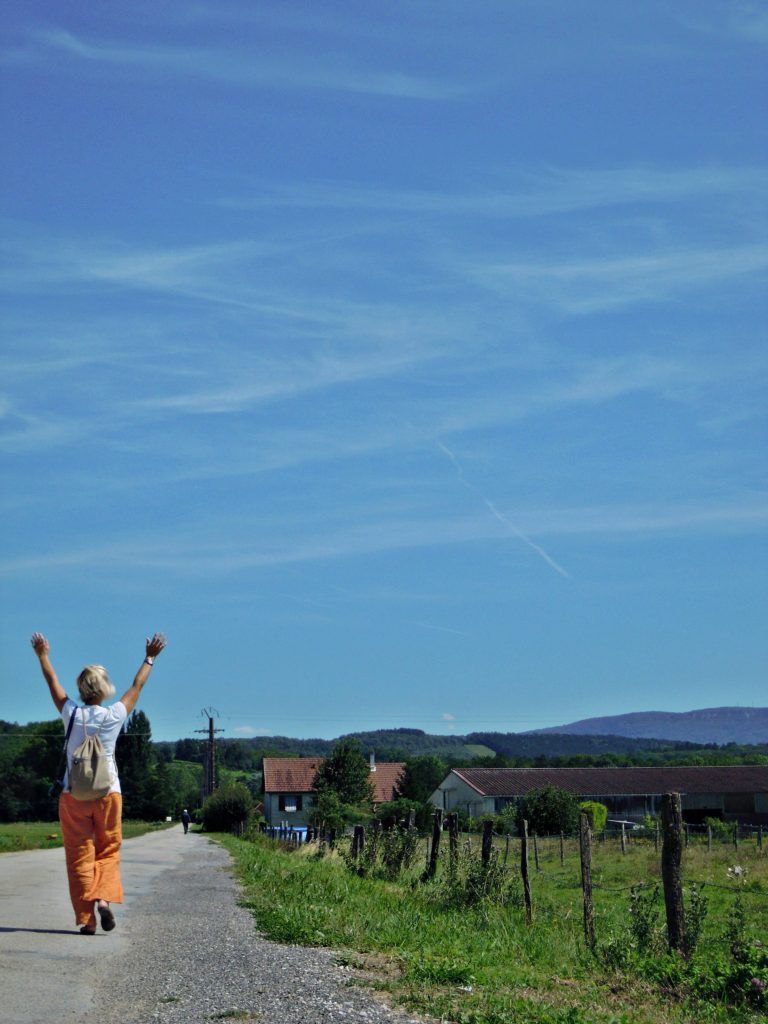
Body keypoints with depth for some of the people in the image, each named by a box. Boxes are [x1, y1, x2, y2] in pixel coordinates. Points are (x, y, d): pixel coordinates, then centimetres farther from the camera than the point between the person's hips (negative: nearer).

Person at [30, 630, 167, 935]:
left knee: (80, 856, 4)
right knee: (108, 851, 12)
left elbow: (53, 682, 13)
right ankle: (105, 898, -11)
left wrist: (43, 655, 28)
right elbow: (137, 685, 12)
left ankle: (86, 918, 0)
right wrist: (150, 658, 26)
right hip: (108, 792, 0)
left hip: (73, 795, 0)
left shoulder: (72, 713, -4)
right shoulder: (114, 716, -3)